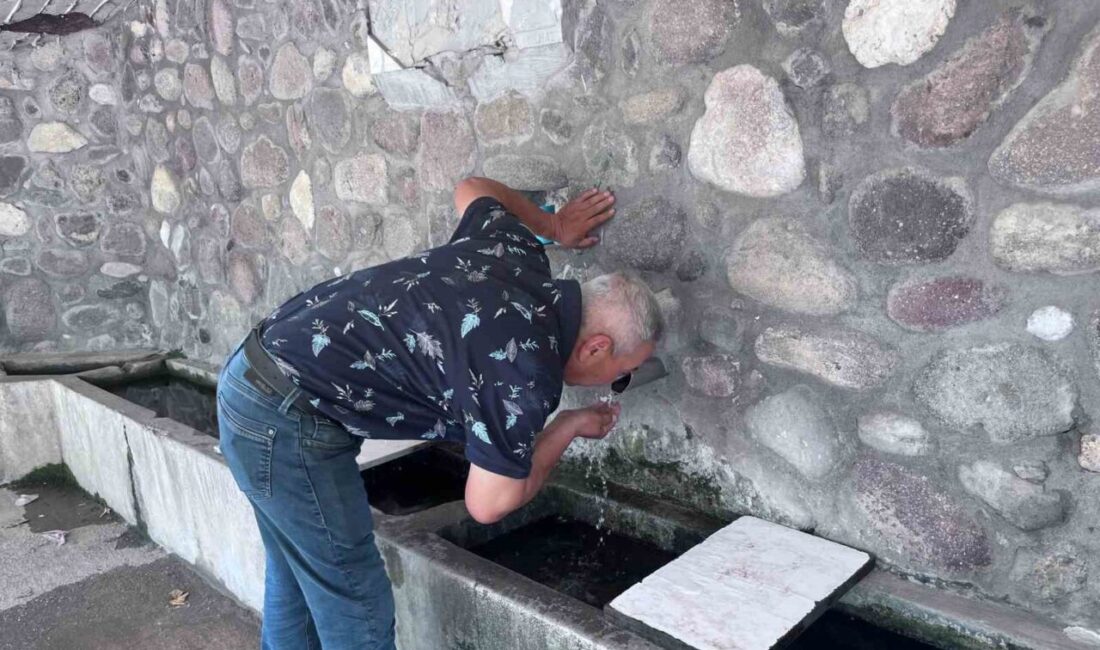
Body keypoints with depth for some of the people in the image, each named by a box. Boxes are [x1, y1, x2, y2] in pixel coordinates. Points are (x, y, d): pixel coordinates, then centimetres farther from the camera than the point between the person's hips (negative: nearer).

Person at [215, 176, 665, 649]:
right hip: (288, 420, -9)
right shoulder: (527, 369, -21)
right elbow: (487, 504, -9)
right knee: (357, 609, 4)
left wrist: (553, 225, 31)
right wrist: (570, 427, 1)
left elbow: (472, 189, 23)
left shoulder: (519, 253, 1)